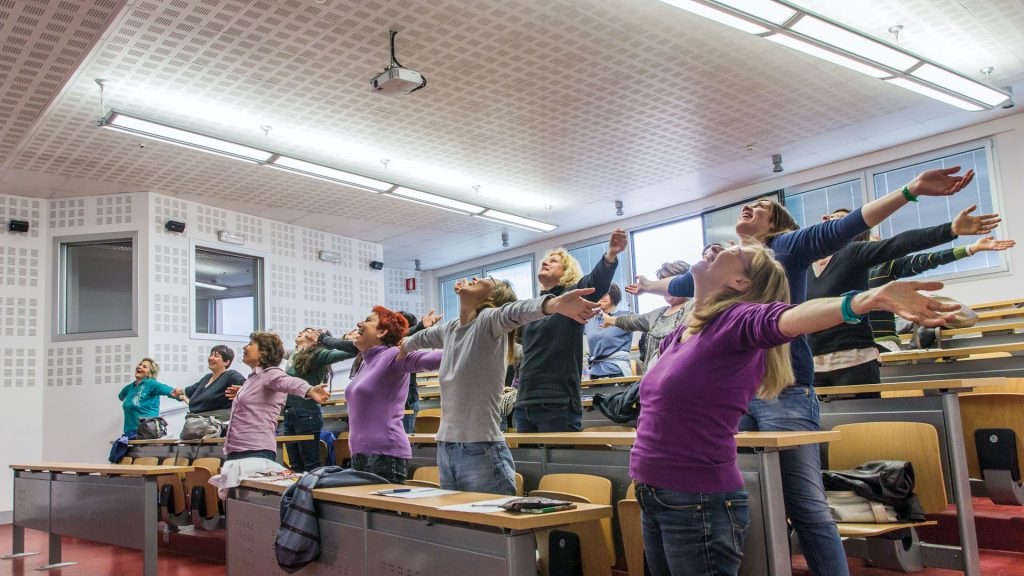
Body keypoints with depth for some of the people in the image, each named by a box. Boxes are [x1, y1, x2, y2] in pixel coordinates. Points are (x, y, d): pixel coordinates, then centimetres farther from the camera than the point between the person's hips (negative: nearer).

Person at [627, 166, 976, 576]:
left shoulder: (786, 246, 4)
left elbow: (844, 228, -8)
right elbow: (679, 285, 37)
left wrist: (911, 190, -19)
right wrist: (646, 287, 52)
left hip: (784, 391, -5)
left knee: (806, 506, -5)